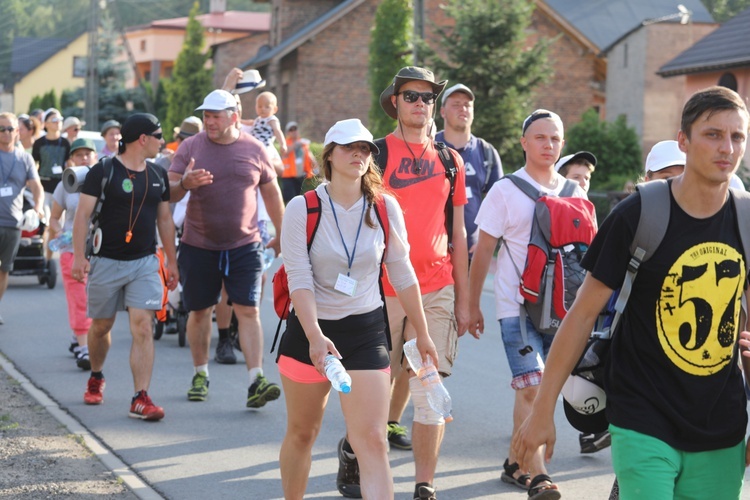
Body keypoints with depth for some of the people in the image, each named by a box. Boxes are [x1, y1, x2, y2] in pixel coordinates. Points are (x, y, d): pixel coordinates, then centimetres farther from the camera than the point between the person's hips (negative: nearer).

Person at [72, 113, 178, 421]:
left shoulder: (158, 175, 9)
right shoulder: (103, 171, -7)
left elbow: (164, 219, 16)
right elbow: (83, 214, -8)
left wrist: (171, 260, 15)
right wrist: (79, 256, -16)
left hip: (145, 262, 3)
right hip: (106, 262, -3)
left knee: (143, 328, -11)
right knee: (101, 326, 12)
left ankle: (140, 399, -12)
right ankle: (96, 378, 39)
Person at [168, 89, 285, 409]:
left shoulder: (254, 150, 3)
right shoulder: (190, 147, 1)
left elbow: (272, 193, 13)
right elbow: (168, 193, -3)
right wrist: (185, 183, -26)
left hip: (245, 246, 0)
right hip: (198, 246, 1)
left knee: (248, 310, -7)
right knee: (199, 311, 8)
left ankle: (256, 381, -10)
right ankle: (201, 375, 24)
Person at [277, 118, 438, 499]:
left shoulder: (385, 207, -3)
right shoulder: (302, 209, -9)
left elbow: (402, 274, 6)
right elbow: (299, 279, -15)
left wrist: (422, 335, 11)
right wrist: (315, 336, -28)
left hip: (366, 332, 0)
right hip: (308, 331, 0)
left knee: (372, 442, -11)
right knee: (301, 433, 15)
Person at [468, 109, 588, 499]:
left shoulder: (573, 193, 10)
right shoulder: (505, 191, -2)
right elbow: (483, 251, 0)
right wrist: (472, 305, 0)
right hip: (516, 305, -4)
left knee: (532, 389, 10)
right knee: (531, 388, -12)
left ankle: (515, 463, 25)